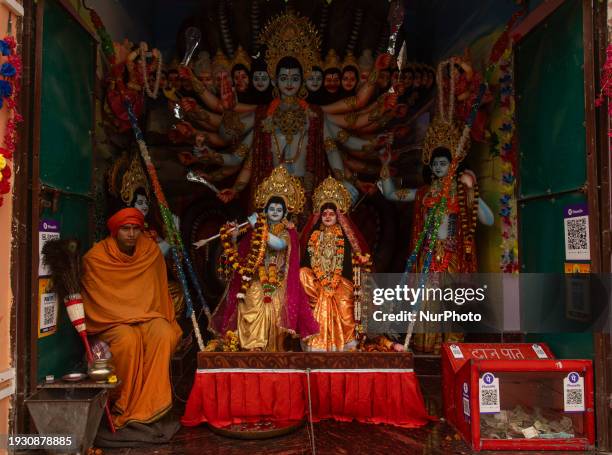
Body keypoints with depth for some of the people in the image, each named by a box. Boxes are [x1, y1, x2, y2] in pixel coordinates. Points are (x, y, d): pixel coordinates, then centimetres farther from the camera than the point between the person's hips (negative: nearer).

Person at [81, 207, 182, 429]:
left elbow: (160, 291, 10)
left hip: (148, 316, 3)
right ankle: (123, 406, -16)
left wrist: (164, 319, 3)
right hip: (112, 321, -2)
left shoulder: (151, 251, 2)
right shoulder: (96, 257, -6)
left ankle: (146, 407, -25)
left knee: (164, 334, -30)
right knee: (128, 339, -35)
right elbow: (95, 300, -2)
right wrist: (125, 317, -10)